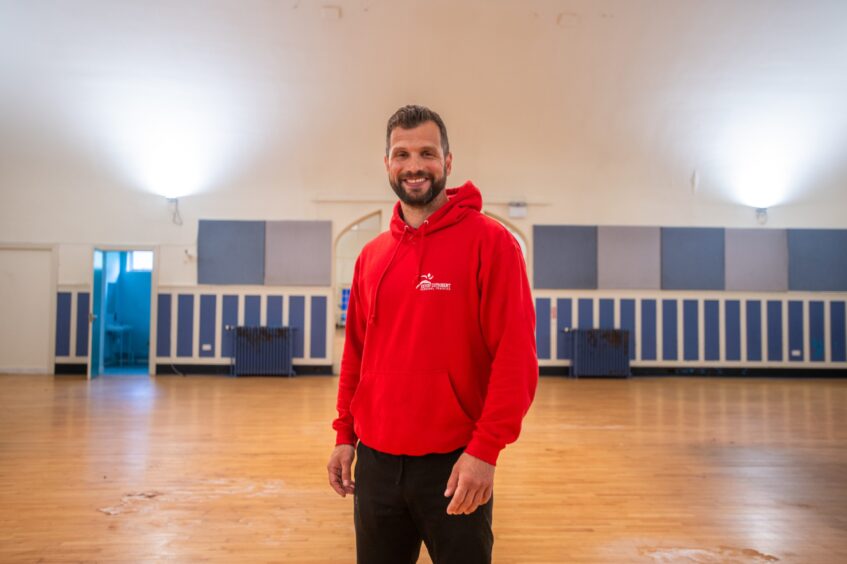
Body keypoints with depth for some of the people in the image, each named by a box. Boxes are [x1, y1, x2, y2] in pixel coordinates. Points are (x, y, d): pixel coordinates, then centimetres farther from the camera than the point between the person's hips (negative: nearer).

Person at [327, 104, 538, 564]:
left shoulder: (489, 241, -8)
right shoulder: (371, 256, 8)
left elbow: (516, 357, -13)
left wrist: (485, 449, -17)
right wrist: (344, 434, 9)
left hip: (455, 465, -4)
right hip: (376, 462, 5)